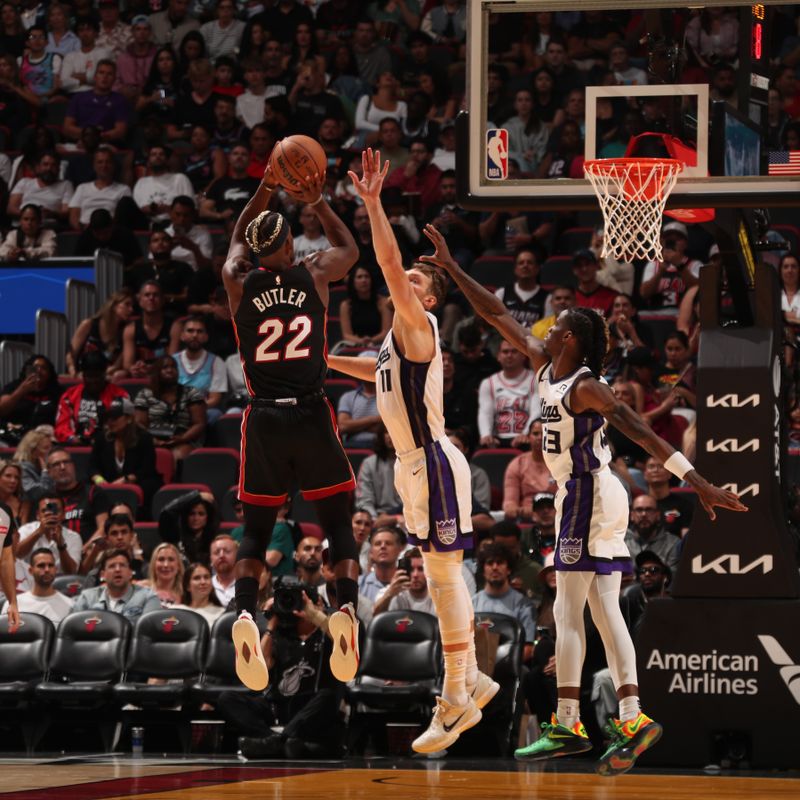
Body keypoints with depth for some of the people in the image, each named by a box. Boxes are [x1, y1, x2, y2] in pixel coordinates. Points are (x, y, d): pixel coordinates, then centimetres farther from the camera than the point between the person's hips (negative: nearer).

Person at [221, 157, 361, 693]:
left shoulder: (238, 283, 1)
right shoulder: (315, 276, -1)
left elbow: (238, 239, 24)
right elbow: (350, 248, 22)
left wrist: (266, 190, 20)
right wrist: (318, 203, 21)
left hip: (264, 418, 1)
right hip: (312, 415, -1)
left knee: (256, 530, 10)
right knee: (338, 522, 9)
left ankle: (246, 614, -15)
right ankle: (347, 605, -17)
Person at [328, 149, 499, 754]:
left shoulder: (418, 326, -11)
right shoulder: (399, 338, 15)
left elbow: (390, 262, -25)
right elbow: (382, 372, 38)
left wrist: (372, 201, -25)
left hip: (434, 465, -10)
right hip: (415, 466, 10)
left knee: (445, 576, -7)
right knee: (442, 577, 15)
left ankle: (455, 699, -6)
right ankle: (472, 681, 24)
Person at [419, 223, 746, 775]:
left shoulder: (586, 388, -16)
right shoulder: (546, 368, 9)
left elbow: (638, 428, -26)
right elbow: (498, 316, 16)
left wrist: (693, 478, -35)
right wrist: (451, 267, 18)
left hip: (588, 497, -9)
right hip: (596, 498, 9)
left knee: (568, 612, -7)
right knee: (605, 612, 4)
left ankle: (568, 726, -7)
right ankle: (632, 719, -1)